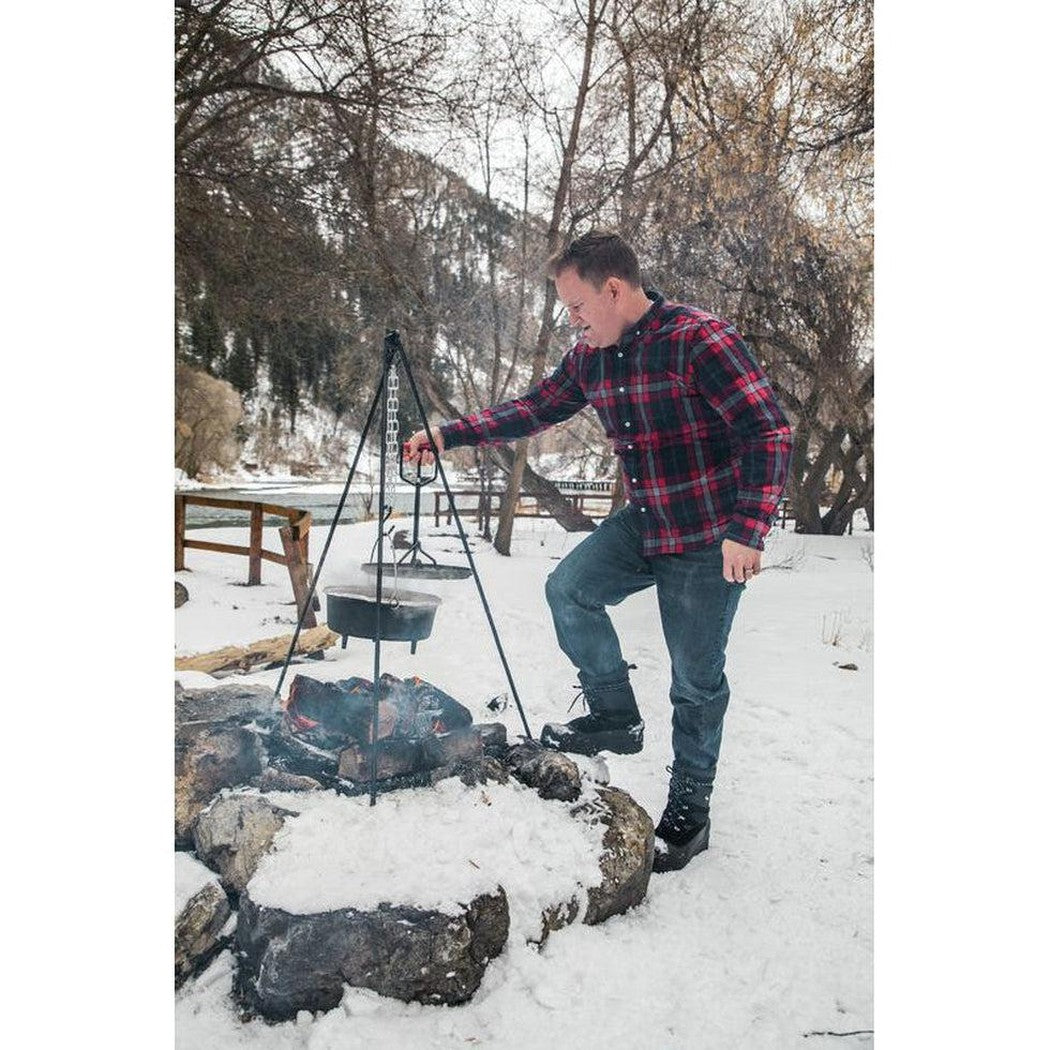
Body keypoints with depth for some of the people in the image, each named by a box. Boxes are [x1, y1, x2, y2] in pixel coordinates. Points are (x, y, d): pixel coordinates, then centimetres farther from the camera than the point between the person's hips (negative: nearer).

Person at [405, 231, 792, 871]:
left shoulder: (701, 340, -21)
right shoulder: (591, 358, 3)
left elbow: (769, 433, -22)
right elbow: (535, 408, 11)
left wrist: (748, 530, -29)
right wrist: (450, 435, 2)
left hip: (711, 537, -7)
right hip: (644, 523, 7)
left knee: (697, 679, 1)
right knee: (569, 587, -9)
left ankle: (690, 812, 20)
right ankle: (616, 718, 10)